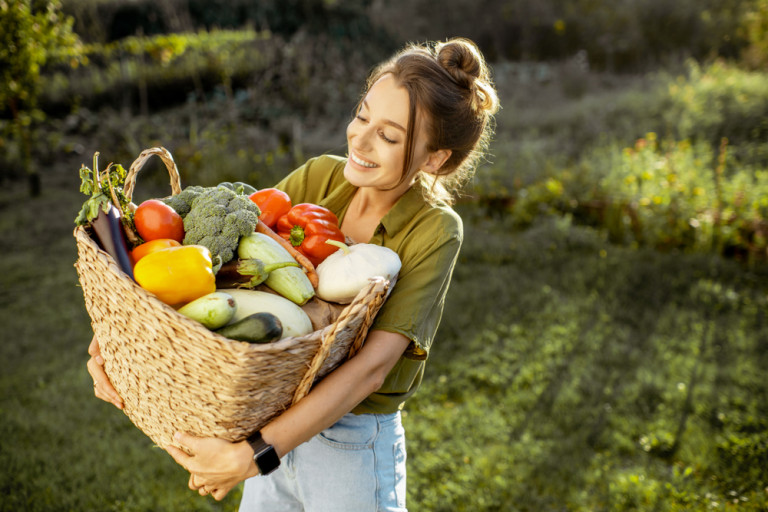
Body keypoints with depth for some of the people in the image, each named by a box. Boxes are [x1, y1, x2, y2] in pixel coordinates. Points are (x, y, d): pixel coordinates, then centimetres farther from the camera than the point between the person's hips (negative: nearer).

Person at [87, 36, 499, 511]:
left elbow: (372, 365, -26)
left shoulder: (435, 231, -18)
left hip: (351, 450, -4)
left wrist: (252, 456, -33)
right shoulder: (320, 177, -6)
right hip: (279, 426, 4)